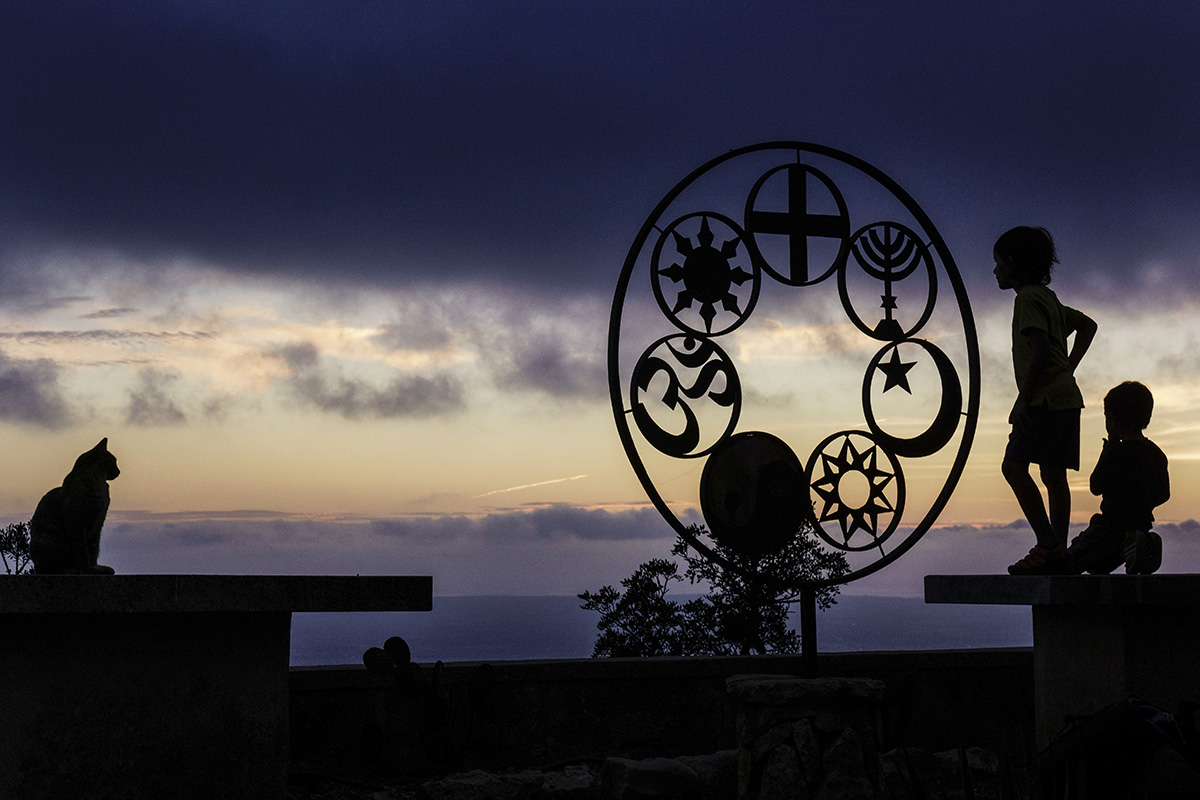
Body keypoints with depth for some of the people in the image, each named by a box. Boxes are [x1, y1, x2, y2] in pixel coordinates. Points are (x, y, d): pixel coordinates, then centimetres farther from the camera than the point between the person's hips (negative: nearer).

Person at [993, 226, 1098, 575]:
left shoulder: (1028, 297, -8)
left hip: (1046, 398, -10)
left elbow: (1040, 348, -20)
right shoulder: (1049, 298, 21)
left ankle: (1048, 546, -20)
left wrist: (1022, 399, -19)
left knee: (1014, 466, -15)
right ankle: (1058, 553, 5)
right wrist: (1069, 367, 23)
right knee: (1053, 474, 7)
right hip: (1065, 396, 10)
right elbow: (1087, 325, 32)